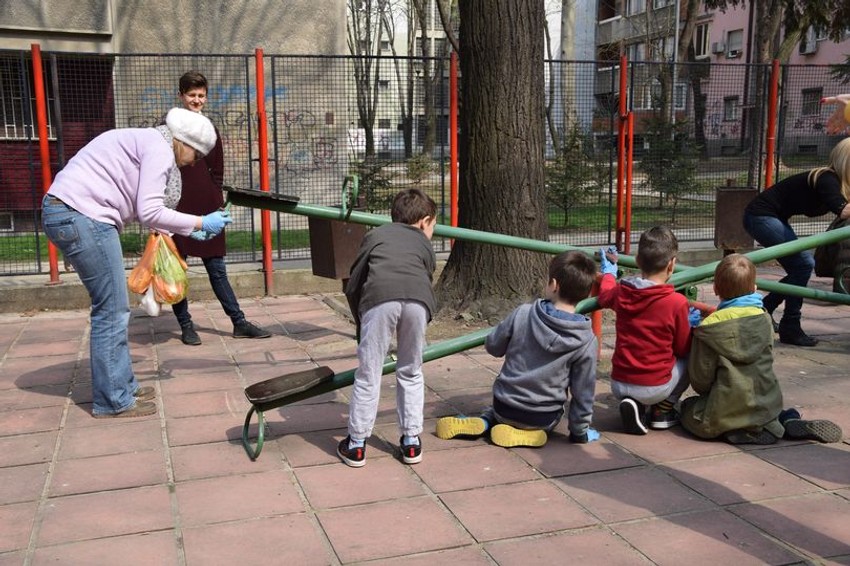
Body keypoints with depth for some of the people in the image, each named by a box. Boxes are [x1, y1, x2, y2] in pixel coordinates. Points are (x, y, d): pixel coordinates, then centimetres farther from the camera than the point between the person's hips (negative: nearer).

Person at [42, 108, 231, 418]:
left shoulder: (145, 142, 22)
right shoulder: (159, 148, -9)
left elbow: (144, 209, 17)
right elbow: (149, 212, -15)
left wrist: (186, 229, 16)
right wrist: (200, 223, -6)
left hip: (64, 213, 10)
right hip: (80, 216, -10)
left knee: (114, 308, 15)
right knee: (112, 310, -3)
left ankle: (122, 386, 24)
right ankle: (112, 400, 7)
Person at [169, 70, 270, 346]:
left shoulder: (210, 131, 11)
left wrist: (215, 201, 5)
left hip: (207, 210, 4)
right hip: (178, 209, -4)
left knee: (217, 269, 8)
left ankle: (239, 323, 10)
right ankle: (185, 325, 14)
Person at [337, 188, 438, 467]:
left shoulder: (375, 235, 34)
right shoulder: (425, 245, 37)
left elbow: (352, 288, 28)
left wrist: (361, 325, 39)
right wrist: (417, 332, 47)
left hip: (379, 298, -1)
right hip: (417, 299, 1)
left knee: (368, 375, 11)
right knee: (411, 374, 20)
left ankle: (356, 445, 20)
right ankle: (411, 442, 28)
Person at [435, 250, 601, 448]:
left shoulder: (522, 314, -15)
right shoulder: (587, 340, -16)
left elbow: (492, 346, -1)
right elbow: (583, 391, -8)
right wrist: (580, 432, 6)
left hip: (505, 408, 2)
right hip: (543, 420, -2)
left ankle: (484, 421, 4)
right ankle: (525, 433, 0)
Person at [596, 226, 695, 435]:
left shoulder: (620, 292, -2)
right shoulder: (677, 302, -14)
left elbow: (604, 296, 25)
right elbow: (683, 348, -2)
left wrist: (608, 272, 44)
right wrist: (690, 325, 17)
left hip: (618, 384, 4)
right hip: (654, 388, -4)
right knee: (690, 358, 19)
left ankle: (635, 406, 8)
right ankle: (662, 411, 12)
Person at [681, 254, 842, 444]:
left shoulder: (708, 330, -13)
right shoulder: (764, 319, 1)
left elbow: (700, 379, -9)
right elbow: (764, 365, 12)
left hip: (725, 414, -6)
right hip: (767, 406, 6)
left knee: (687, 408, 20)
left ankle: (739, 431, -4)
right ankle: (788, 422, 11)